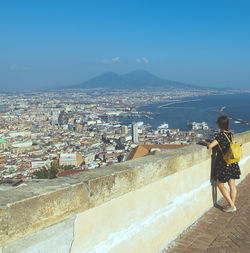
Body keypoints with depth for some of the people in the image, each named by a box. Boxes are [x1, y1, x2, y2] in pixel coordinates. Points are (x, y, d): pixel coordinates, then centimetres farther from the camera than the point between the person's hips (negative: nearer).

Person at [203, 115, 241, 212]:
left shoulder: (220, 135, -18)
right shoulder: (230, 134, 4)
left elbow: (210, 146, -24)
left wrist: (206, 142, -5)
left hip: (223, 163, -7)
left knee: (220, 184, 7)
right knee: (232, 185, 12)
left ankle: (231, 206, 7)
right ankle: (232, 204, 21)